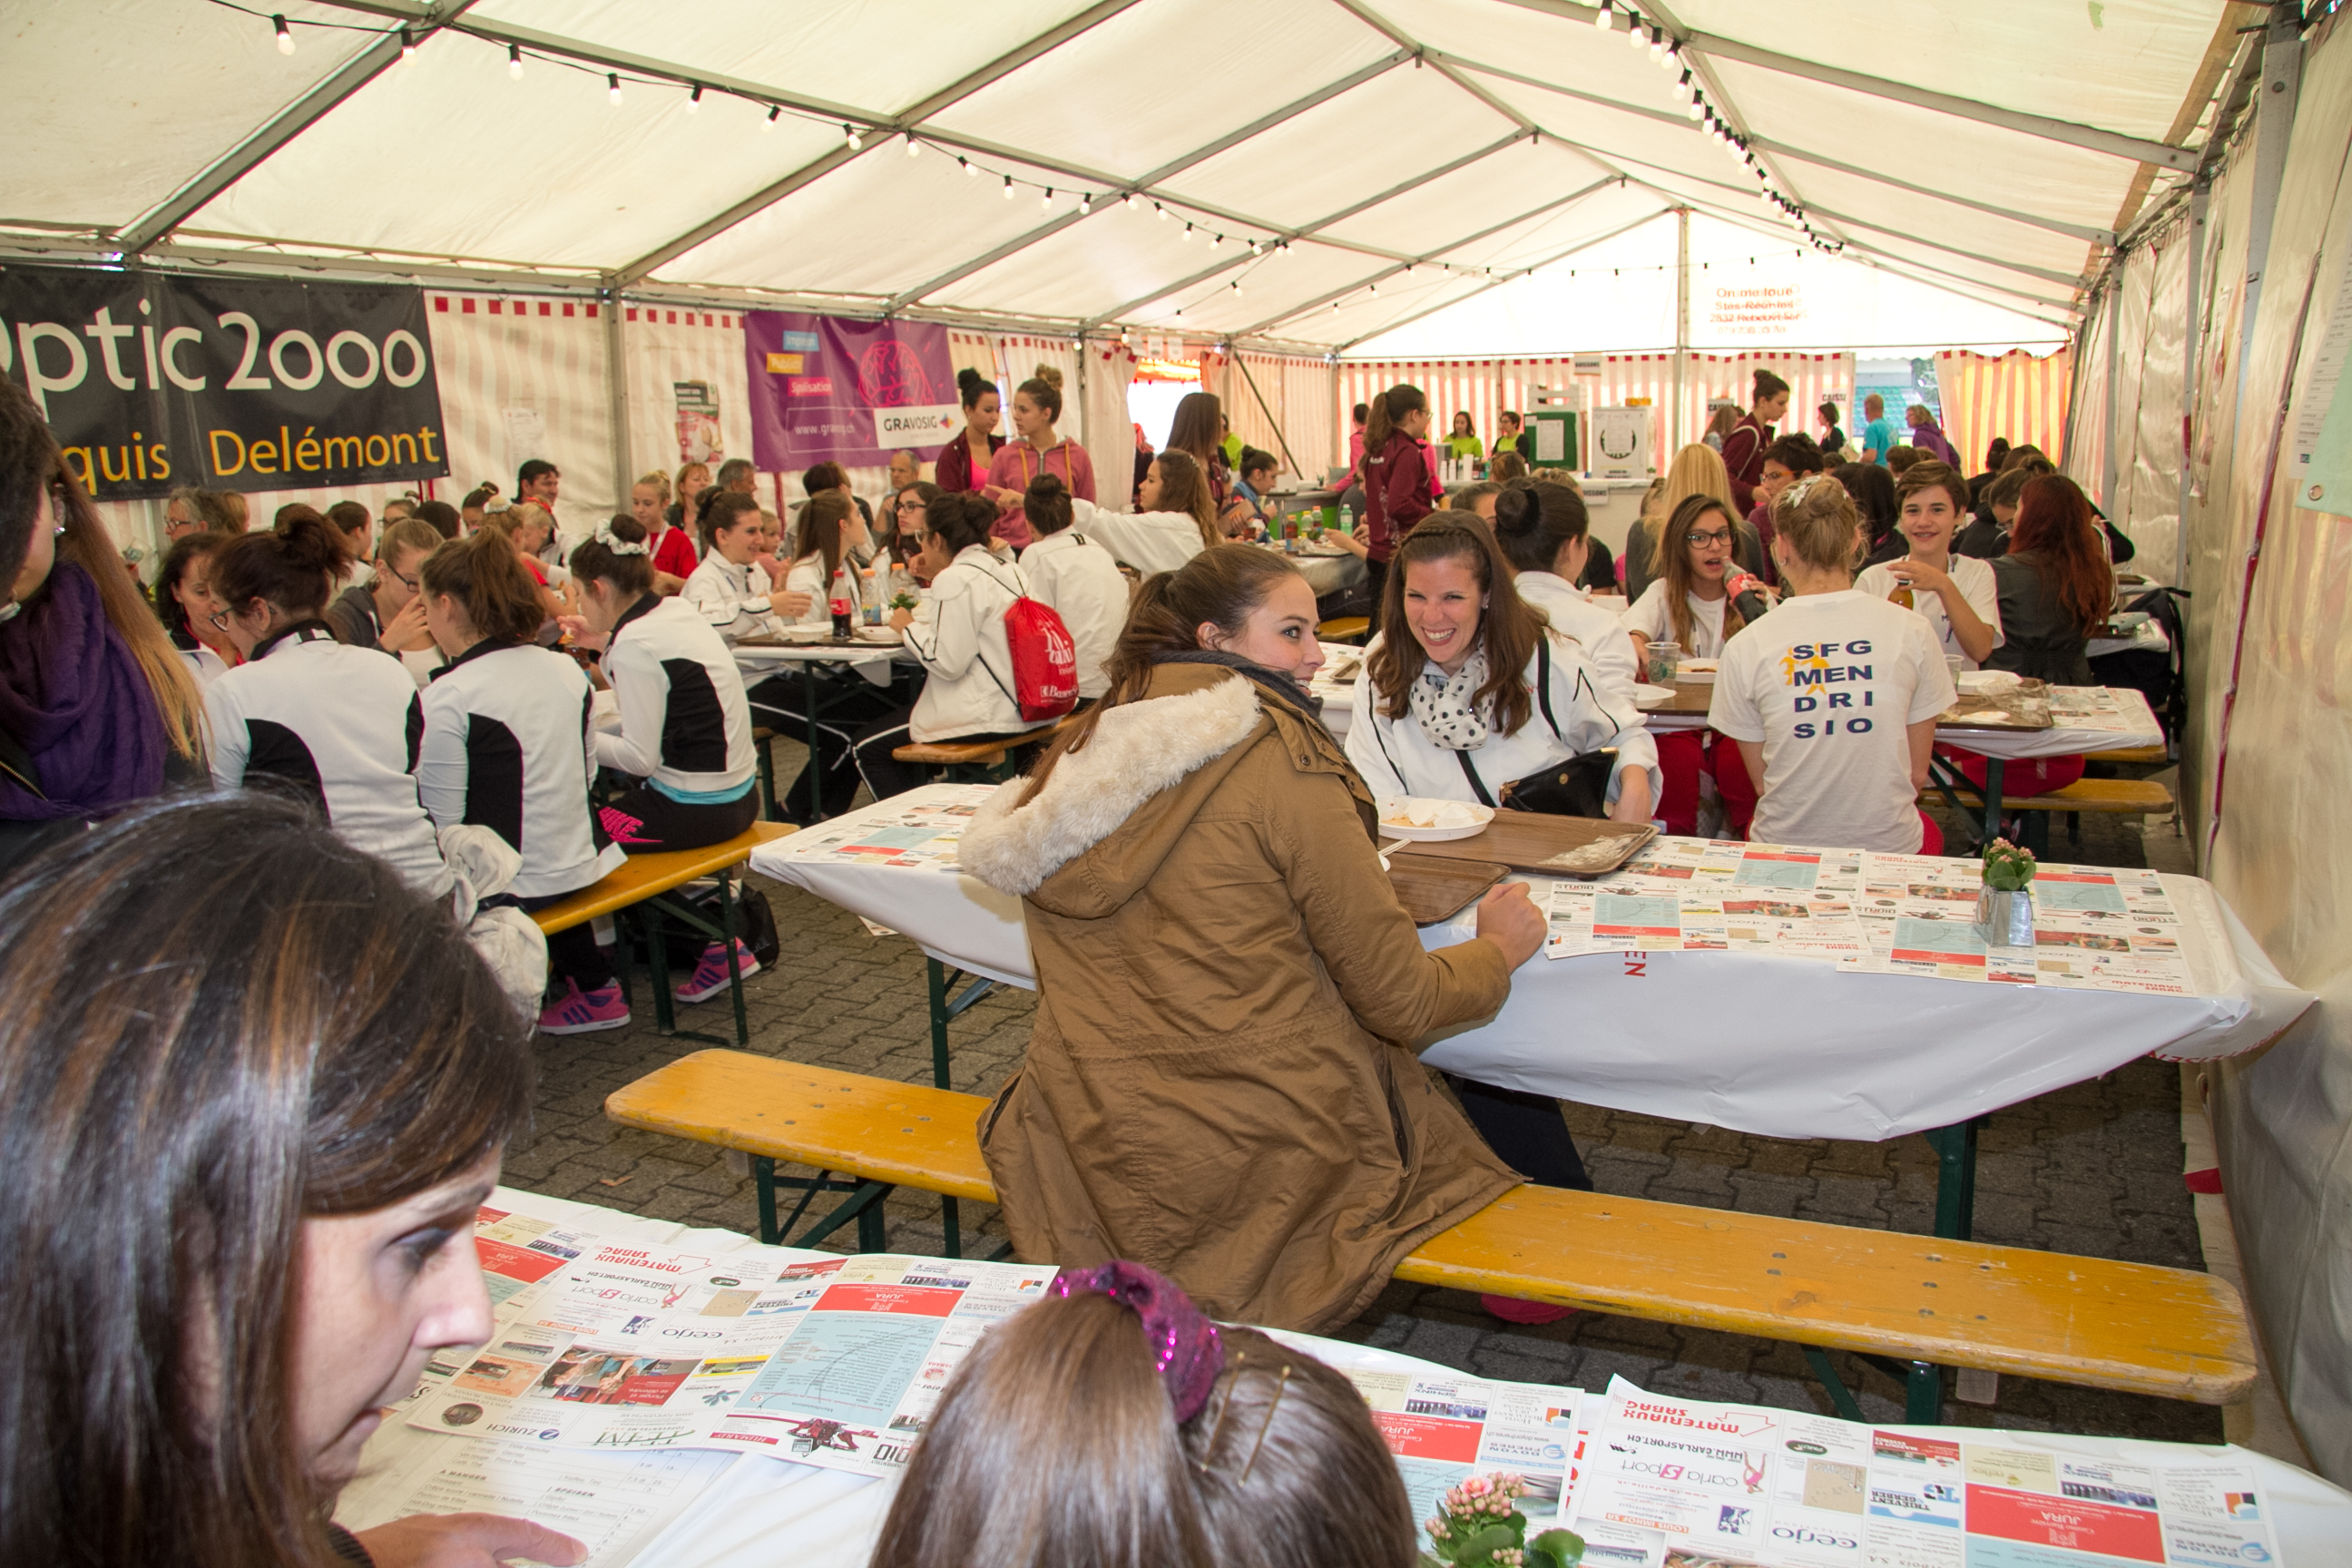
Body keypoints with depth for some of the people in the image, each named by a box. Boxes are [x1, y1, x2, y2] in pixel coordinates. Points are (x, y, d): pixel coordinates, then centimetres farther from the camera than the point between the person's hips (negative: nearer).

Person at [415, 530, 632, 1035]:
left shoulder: (448, 696, -18)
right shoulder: (567, 668, 2)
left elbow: (441, 821, -17)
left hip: (510, 885, -6)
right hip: (577, 867, 7)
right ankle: (591, 983, 32)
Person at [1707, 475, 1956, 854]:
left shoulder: (1746, 647, -10)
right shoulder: (1911, 631, -7)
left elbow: (1761, 780, -2)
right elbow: (1917, 773, 1)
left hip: (1785, 849, 0)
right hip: (1890, 847, 1)